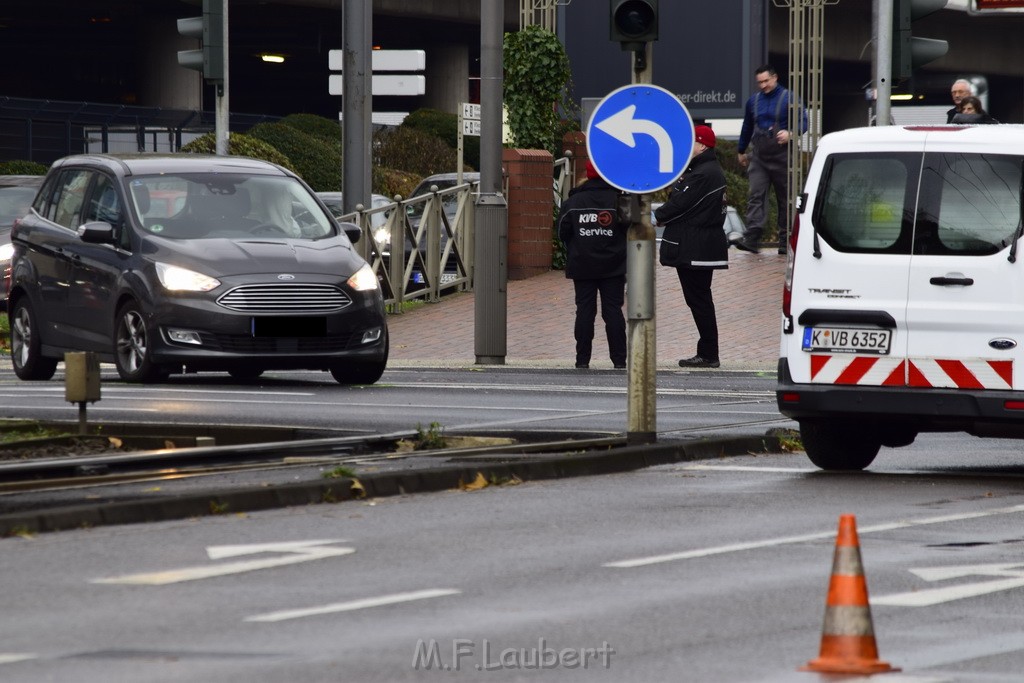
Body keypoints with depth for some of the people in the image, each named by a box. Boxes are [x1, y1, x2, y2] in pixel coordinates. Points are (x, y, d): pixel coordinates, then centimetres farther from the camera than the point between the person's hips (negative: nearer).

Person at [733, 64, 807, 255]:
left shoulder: (788, 99, 0)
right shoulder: (754, 101, 14)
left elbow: (803, 122, -4)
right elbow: (747, 127, 26)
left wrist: (790, 134, -23)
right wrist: (741, 151, 32)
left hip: (781, 155, -3)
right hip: (758, 157, 3)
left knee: (785, 198, 3)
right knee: (755, 196, -11)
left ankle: (785, 241, 9)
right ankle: (752, 238, -20)